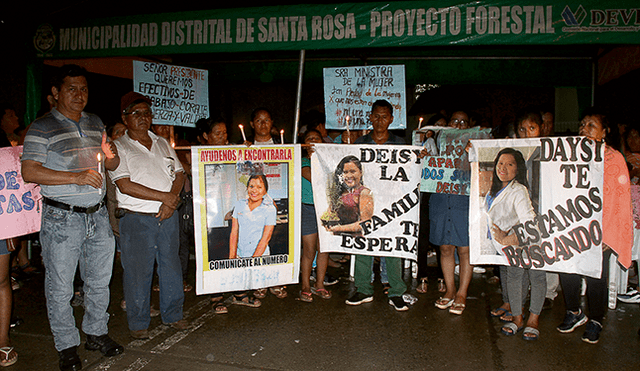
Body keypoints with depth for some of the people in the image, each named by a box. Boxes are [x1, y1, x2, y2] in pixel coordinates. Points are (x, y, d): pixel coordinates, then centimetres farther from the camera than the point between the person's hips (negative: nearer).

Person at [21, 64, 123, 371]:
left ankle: (96, 333, 32)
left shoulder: (95, 123, 11)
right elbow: (29, 172, -14)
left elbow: (112, 166, 18)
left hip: (98, 215, 5)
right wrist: (77, 177, -22)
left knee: (100, 280, 14)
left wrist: (111, 156, -6)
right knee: (60, 287, 5)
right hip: (62, 218, -5)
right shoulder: (42, 127, -5)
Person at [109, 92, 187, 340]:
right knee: (137, 271, 2)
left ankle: (173, 315, 27)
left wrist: (172, 199, -8)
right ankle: (138, 322, 19)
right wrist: (164, 196, -14)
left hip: (168, 216, 5)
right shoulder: (118, 147, -2)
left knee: (171, 266, 11)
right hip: (136, 219, -4)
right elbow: (125, 185, -13)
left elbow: (179, 175, 12)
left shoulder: (163, 144, 15)